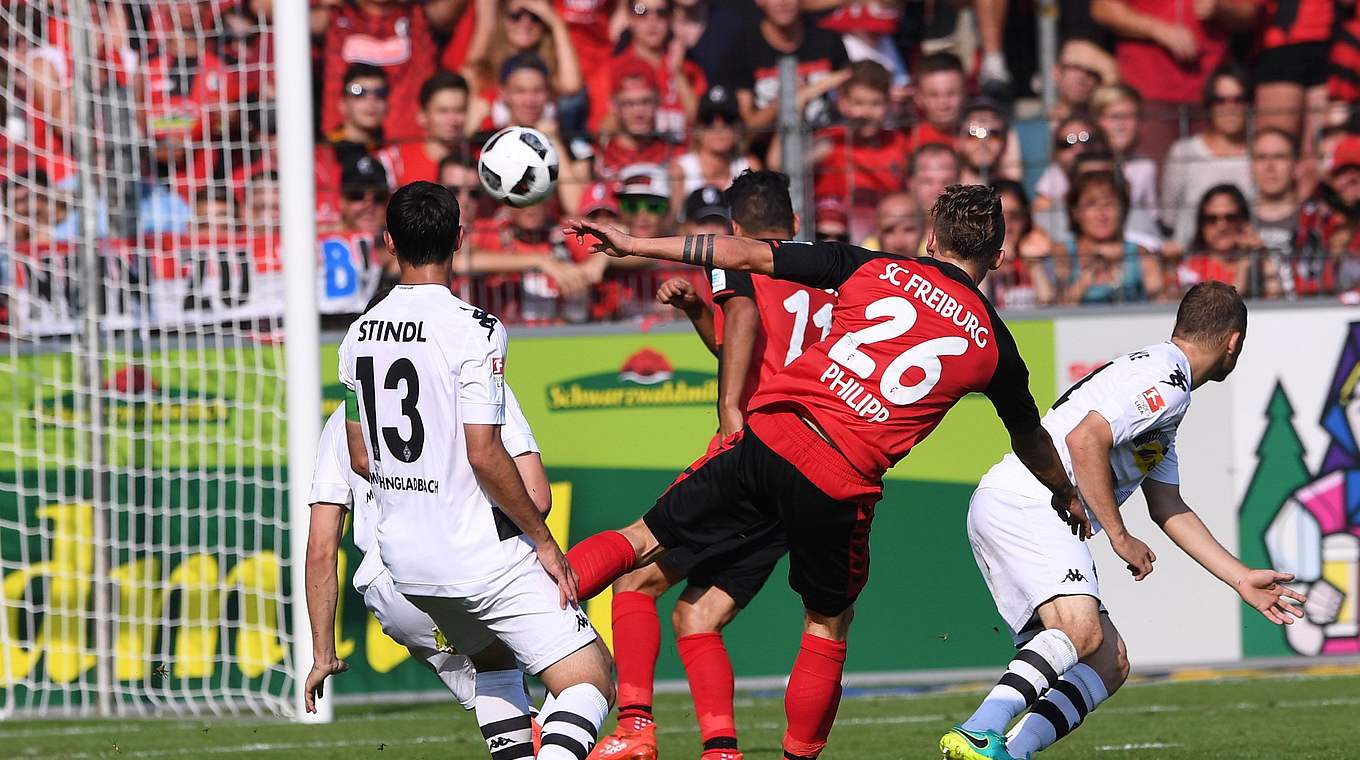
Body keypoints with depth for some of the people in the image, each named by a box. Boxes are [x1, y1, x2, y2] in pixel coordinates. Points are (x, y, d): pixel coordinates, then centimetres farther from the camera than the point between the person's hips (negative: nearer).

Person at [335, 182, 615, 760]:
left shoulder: (359, 335, 6)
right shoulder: (473, 329, -15)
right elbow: (484, 455, -18)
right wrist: (544, 541, -8)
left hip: (403, 560, 7)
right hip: (482, 558, -7)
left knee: (493, 658, 30)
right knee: (590, 680, -6)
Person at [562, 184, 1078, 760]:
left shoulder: (876, 270, 9)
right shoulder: (991, 345, 11)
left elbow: (743, 256, 9)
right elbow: (1033, 447, 28)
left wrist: (633, 245, 16)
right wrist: (1068, 498, 50)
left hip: (769, 437, 0)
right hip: (840, 487, 0)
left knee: (642, 541, 9)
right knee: (829, 624, 22)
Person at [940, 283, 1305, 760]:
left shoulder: (1164, 384, 28)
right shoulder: (1165, 380, -7)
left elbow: (1168, 507, 31)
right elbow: (1085, 439, -20)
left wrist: (1242, 579, 31)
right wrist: (1120, 537, -14)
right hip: (1026, 505, -10)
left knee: (1110, 664, 5)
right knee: (1082, 630, -29)